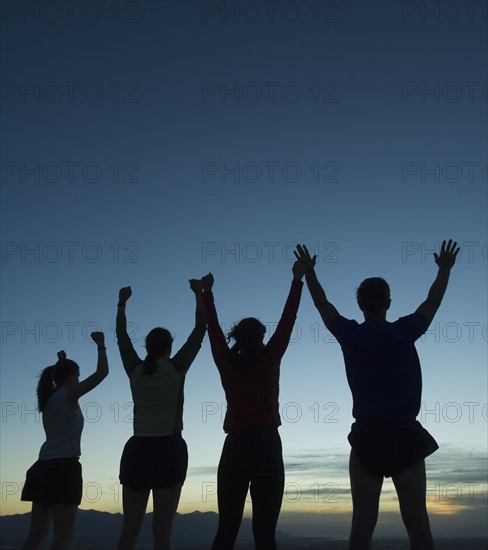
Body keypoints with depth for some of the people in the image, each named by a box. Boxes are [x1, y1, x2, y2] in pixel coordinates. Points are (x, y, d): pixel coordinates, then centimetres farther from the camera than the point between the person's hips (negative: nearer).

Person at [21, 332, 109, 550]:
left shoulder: (49, 398, 15)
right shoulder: (68, 394, -6)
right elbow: (102, 372, -10)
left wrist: (61, 363, 43)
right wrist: (101, 345, 1)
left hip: (44, 468, 9)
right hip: (63, 468, -9)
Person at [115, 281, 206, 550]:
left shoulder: (135, 369, 7)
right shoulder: (176, 367, -1)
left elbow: (121, 335, 21)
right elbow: (200, 329, 5)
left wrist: (122, 302, 32)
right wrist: (198, 294, 14)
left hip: (137, 450, 4)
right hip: (168, 450, -3)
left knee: (129, 527, 6)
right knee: (162, 528, -5)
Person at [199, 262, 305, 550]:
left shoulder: (227, 363, 5)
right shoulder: (269, 359, -1)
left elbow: (213, 327, 17)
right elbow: (287, 321, 4)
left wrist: (207, 293, 29)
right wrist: (298, 280, 11)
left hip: (234, 449, 3)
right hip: (266, 446, -3)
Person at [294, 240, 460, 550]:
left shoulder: (349, 335, 0)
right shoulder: (404, 332, -2)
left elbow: (321, 303, 16)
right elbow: (433, 302, 15)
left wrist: (308, 271, 31)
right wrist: (445, 268, 30)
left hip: (367, 437, 1)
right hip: (404, 436, -1)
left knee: (363, 525, 2)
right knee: (418, 523, 0)